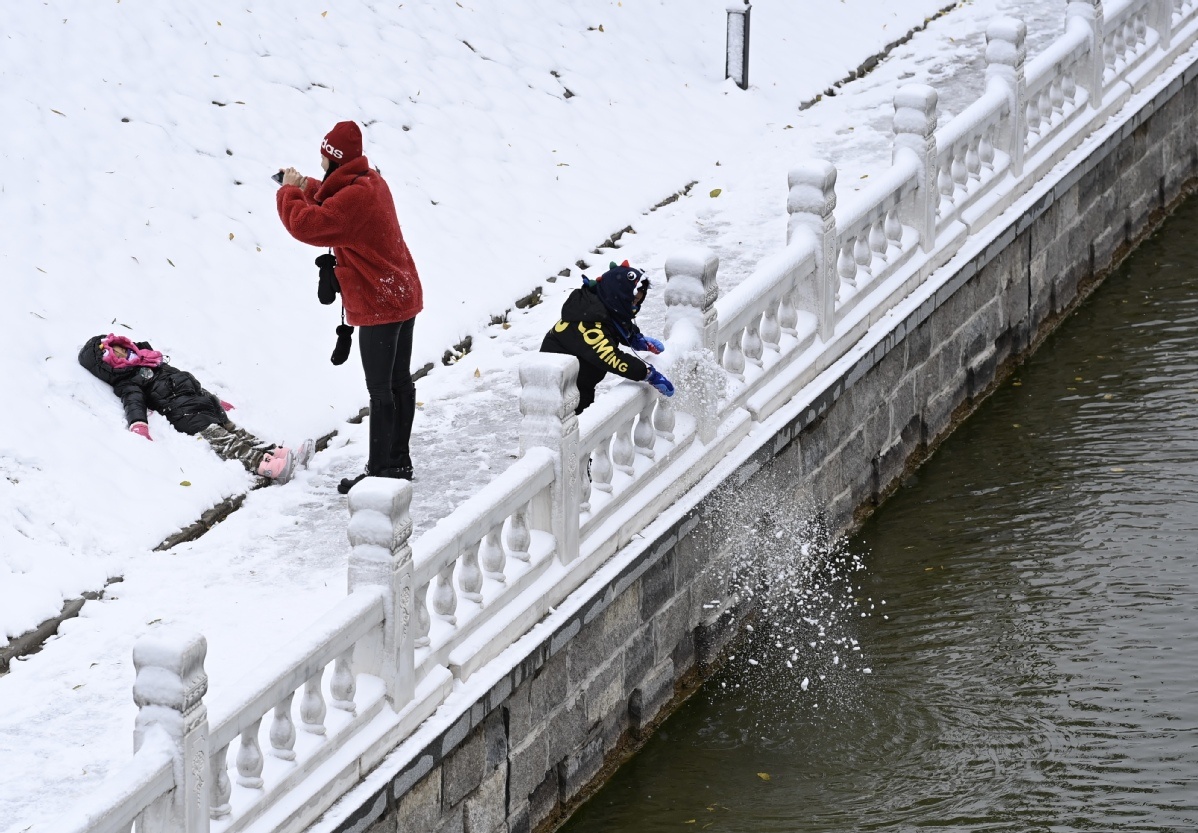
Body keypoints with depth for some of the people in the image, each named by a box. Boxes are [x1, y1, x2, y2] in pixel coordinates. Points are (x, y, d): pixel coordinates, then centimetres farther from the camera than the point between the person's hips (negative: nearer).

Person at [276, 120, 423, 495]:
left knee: (380, 390, -5)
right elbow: (331, 208, 23)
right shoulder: (371, 182, 8)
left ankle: (379, 470, -1)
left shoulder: (353, 197, -23)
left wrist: (290, 192, -10)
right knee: (399, 382, 16)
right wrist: (306, 189, 6)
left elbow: (306, 225, -27)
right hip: (403, 296, 10)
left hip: (379, 305, -10)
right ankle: (399, 461, 24)